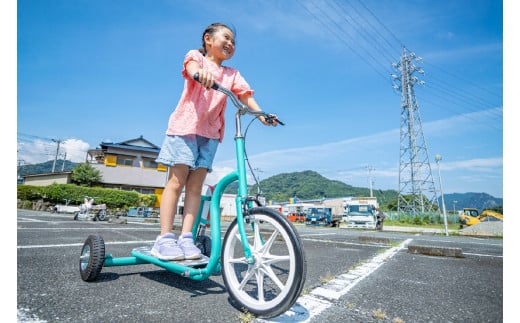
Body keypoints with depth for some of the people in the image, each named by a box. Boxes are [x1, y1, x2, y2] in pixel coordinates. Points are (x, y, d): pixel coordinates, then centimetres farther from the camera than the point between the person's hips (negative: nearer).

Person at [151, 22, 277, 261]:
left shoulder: (232, 75, 17)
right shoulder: (196, 56, 7)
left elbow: (245, 96, 3)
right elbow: (191, 65, -17)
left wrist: (262, 115, -16)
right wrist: (200, 72, -42)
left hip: (210, 131, 4)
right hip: (185, 125, -3)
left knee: (196, 184, -2)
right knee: (177, 180, -8)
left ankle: (186, 238, -1)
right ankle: (164, 238, -5)